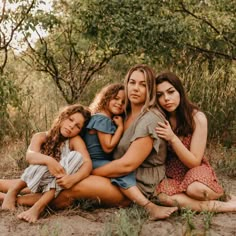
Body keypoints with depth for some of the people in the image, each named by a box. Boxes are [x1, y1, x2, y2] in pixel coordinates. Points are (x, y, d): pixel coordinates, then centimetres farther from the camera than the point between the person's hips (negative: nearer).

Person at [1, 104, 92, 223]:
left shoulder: (75, 140, -7)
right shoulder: (41, 137, -6)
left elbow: (87, 163, -23)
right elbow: (30, 155, -26)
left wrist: (73, 179, -43)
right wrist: (48, 160, -46)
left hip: (57, 187, 1)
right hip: (35, 184, -1)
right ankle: (13, 191, -11)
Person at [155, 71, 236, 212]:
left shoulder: (197, 117, -15)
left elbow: (194, 162, -14)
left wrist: (172, 138, -27)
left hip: (194, 171, -3)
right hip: (171, 174, 3)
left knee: (195, 189, -37)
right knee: (164, 197, -31)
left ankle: (219, 195, -4)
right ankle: (224, 206, -18)